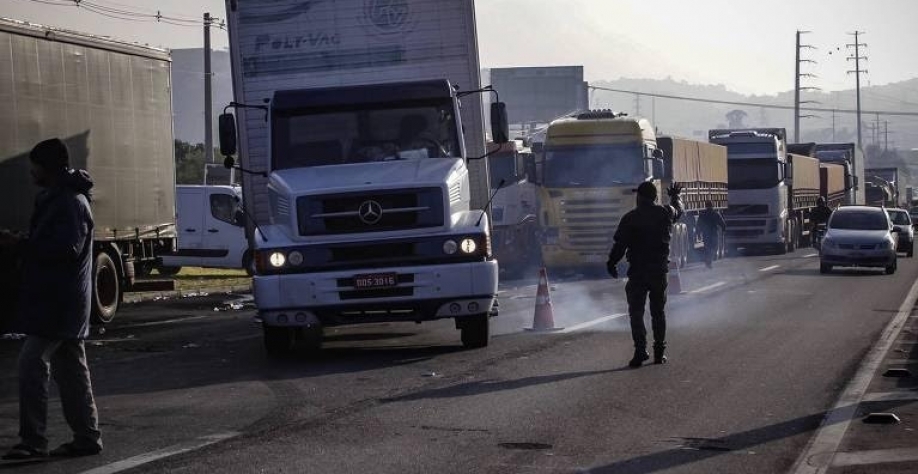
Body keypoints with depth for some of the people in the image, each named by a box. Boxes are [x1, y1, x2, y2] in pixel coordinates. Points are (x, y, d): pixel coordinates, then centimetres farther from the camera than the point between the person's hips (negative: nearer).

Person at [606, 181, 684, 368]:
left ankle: (641, 350, -10)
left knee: (636, 312, 1)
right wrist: (675, 196, 48)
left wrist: (611, 263, 5)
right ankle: (659, 352, 11)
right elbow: (679, 210, 28)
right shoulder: (665, 214, 4)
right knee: (658, 312, 12)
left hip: (637, 271, -3)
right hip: (660, 270, 3)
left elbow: (620, 244, -8)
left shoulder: (630, 218, -7)